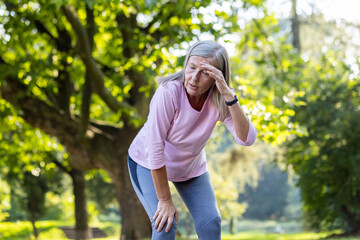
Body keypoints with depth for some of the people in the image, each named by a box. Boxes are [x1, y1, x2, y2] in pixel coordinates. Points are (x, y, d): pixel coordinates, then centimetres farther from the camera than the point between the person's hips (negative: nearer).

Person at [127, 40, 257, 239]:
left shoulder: (219, 99, -22)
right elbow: (155, 149, -29)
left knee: (210, 223, -8)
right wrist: (165, 200, -23)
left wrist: (229, 96, -43)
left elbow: (247, 139, -33)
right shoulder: (169, 92, -34)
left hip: (191, 167, 4)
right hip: (148, 164, -4)